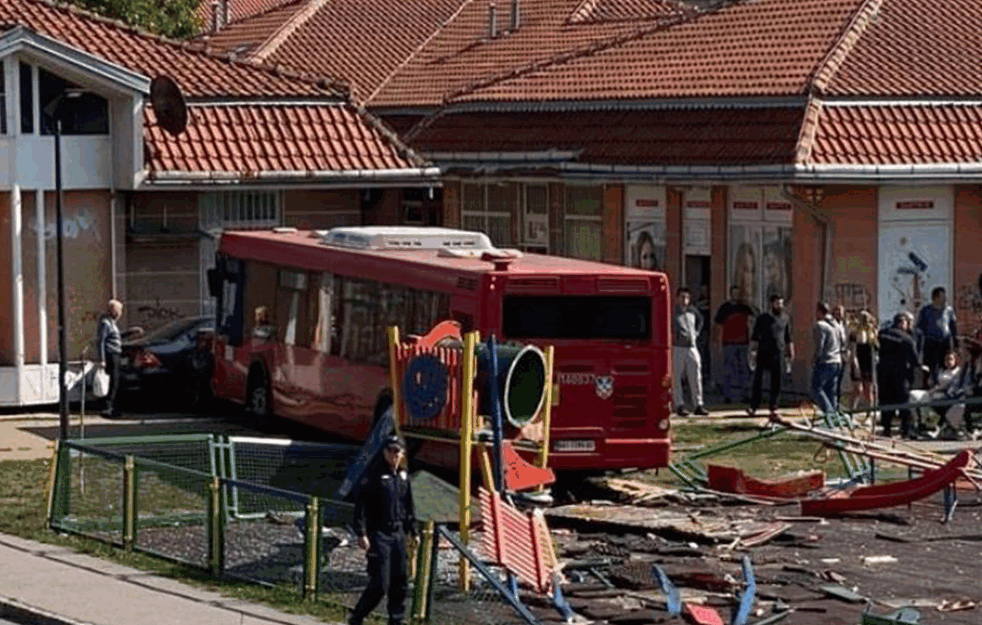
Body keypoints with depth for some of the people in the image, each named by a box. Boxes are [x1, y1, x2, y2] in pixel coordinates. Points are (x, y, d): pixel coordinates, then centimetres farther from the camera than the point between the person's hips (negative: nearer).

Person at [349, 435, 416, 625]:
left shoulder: (403, 477, 12)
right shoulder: (375, 477, -9)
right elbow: (361, 505, -12)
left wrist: (413, 531, 20)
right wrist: (362, 534, -18)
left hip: (398, 535, 7)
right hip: (379, 536, -7)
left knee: (400, 583, 7)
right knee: (380, 584, -9)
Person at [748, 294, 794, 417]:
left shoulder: (785, 319, 10)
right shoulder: (763, 318, 1)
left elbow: (788, 338, 18)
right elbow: (754, 336, 1)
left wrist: (791, 352, 15)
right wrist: (753, 350, -8)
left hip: (779, 353, 3)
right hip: (763, 353, -3)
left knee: (776, 381, 2)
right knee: (758, 379, -6)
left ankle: (773, 407, 9)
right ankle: (753, 407, -2)